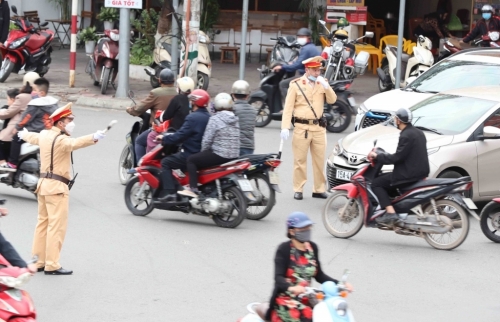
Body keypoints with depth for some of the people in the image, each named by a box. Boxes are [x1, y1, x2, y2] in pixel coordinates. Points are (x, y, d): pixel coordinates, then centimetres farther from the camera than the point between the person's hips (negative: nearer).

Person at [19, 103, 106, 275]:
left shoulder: (44, 135, 12)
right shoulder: (61, 139, -17)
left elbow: (32, 137, 36)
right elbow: (74, 143, -40)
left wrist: (24, 134, 60)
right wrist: (93, 138, -57)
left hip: (44, 183, 10)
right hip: (57, 186, -10)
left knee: (43, 223, 16)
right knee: (57, 226, -10)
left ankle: (38, 261, 22)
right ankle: (52, 265, -14)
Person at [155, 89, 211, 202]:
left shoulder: (193, 118, -19)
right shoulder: (208, 117, 9)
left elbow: (180, 136, -21)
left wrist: (164, 139, -8)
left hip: (192, 155, -9)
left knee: (166, 162, 1)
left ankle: (169, 192, -12)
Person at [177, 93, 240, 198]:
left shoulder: (215, 119, -11)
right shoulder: (235, 120, 9)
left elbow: (207, 140, -12)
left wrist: (203, 152, 7)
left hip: (219, 155, -8)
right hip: (234, 156, 8)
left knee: (191, 160, 5)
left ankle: (193, 189, -5)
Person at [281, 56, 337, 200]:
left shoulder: (322, 84, 10)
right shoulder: (296, 85, -1)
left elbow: (332, 100, 1)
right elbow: (288, 107, -3)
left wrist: (326, 86, -14)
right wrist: (285, 127, -11)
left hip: (318, 127, 4)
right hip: (302, 127, -4)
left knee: (320, 159, 6)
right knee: (300, 160, 0)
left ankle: (319, 189, 14)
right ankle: (298, 189, 5)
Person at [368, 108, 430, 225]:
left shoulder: (406, 136, -17)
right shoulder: (419, 133, 14)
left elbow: (397, 157, -21)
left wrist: (377, 156, -11)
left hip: (409, 175, -10)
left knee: (376, 184, -5)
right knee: (384, 178, 26)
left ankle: (390, 212, -19)